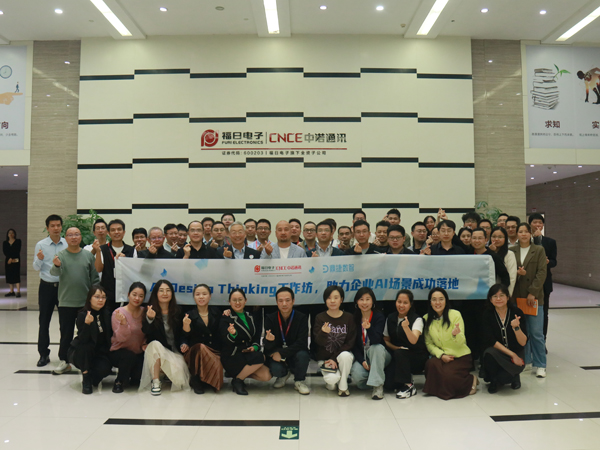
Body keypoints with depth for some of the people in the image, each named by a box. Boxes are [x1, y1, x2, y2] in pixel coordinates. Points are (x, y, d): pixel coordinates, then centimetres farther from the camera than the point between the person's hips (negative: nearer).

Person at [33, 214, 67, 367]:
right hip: (46, 287, 0)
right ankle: (44, 354, 18)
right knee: (44, 321, 7)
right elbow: (36, 268, 0)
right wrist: (39, 259, -19)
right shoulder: (41, 245, -2)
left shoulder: (68, 244, -2)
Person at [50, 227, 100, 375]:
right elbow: (54, 273, -16)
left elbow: (95, 278, 3)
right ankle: (64, 361, 19)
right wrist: (56, 266, -38)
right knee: (66, 333, 7)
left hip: (86, 302, 1)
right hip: (66, 302, -1)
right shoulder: (61, 255, -1)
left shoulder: (88, 255, 1)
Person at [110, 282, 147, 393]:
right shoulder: (118, 313, -12)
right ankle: (119, 381, -6)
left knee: (137, 381, -19)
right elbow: (121, 338, -21)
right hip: (118, 352, -3)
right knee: (129, 356, -35)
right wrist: (123, 322, -37)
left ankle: (132, 375, 20)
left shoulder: (144, 312, 0)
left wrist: (144, 344, -10)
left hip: (138, 353, 3)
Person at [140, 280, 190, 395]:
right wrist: (150, 318, -36)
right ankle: (156, 382, -22)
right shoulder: (150, 310, -1)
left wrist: (183, 344, -7)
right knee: (155, 344, -37)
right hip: (155, 352, -2)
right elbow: (146, 332, -16)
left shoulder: (177, 311, 5)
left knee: (178, 376, -24)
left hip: (174, 351, 2)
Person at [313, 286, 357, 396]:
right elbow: (319, 342, -11)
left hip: (343, 353, 1)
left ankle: (343, 385, -7)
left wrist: (335, 358, -14)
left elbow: (350, 342, -6)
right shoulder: (320, 318, -4)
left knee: (346, 356, -34)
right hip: (324, 357, 0)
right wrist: (323, 333, -35)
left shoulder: (348, 317, -4)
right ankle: (331, 382, 13)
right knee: (332, 379, -28)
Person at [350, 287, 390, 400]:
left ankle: (377, 385, -27)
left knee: (377, 347, -36)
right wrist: (362, 361, -13)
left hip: (378, 356, -1)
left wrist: (369, 328, -42)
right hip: (361, 356, 1)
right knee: (357, 375, -30)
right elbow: (353, 344, -1)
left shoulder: (379, 316, -10)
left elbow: (376, 341, -23)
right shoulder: (354, 318, -3)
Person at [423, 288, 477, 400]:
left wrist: (456, 335, -33)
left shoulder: (455, 315, -8)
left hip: (461, 356, -2)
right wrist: (441, 355, -14)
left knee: (447, 376, -29)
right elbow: (428, 343, 2)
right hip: (441, 357, 2)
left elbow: (461, 343, -10)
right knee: (431, 364, -31)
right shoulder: (427, 319, 1)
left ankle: (471, 381, 4)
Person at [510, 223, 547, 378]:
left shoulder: (539, 250, 3)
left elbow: (542, 273, -3)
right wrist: (516, 272, -14)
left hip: (534, 296, -2)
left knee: (536, 333, -2)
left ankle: (540, 365, 9)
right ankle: (525, 361, 21)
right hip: (516, 296, 2)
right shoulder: (511, 251, 7)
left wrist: (533, 293, -11)